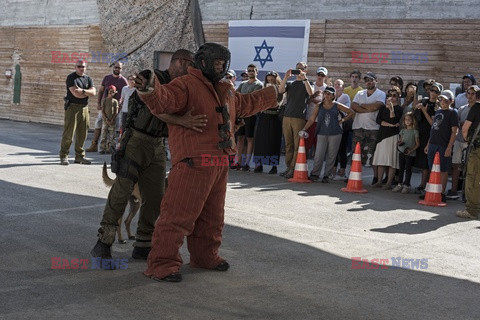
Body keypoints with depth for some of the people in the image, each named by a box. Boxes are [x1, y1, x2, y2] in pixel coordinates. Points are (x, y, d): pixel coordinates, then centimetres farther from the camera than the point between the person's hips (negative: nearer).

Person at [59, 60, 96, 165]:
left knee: (82, 134, 9)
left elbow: (93, 92, 1)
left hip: (84, 108, 6)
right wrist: (88, 93, -2)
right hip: (72, 107, -6)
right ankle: (64, 156, -1)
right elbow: (75, 93, -15)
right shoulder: (71, 77, -4)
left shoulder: (88, 79, 14)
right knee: (68, 133, -6)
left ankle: (79, 156, 18)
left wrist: (82, 91, -13)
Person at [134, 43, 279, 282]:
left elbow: (246, 104, 40)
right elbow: (163, 102, -26)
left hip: (219, 164, 9)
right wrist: (150, 90, -48)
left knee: (212, 216, 19)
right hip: (192, 162, -9)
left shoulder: (226, 91, 22)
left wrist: (272, 93, 50)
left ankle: (205, 256, 35)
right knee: (178, 214, -10)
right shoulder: (186, 85, -8)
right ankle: (162, 264, -4)